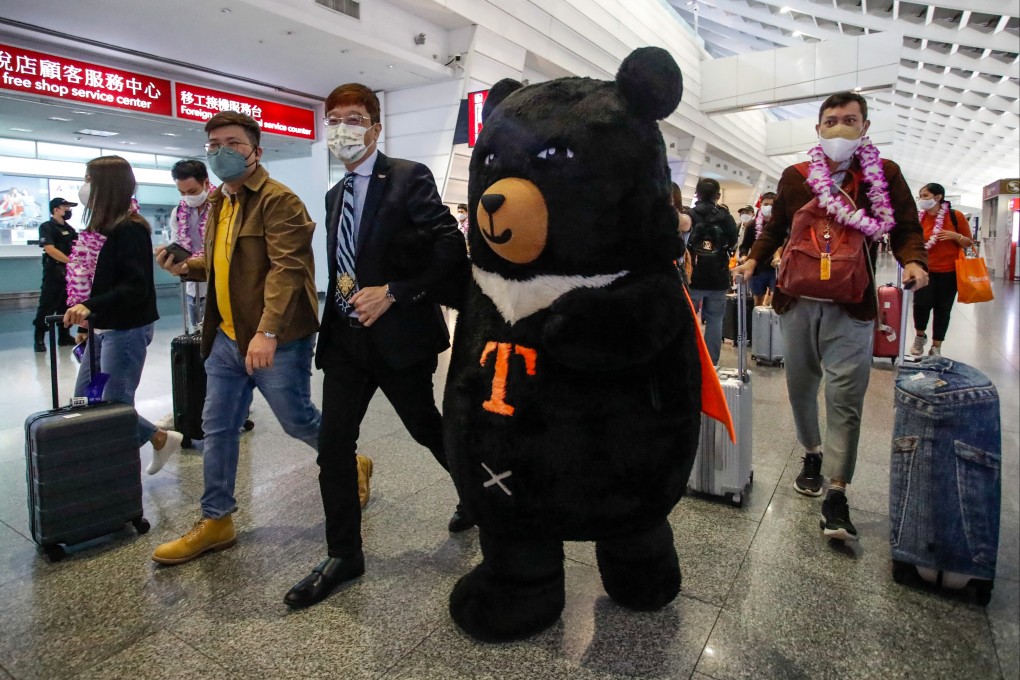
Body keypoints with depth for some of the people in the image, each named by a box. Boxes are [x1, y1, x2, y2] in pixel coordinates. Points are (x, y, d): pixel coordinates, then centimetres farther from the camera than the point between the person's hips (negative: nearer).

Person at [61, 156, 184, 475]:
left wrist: (90, 306, -33)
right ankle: (160, 440, 23)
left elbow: (135, 287, -23)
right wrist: (87, 314, 11)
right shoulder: (101, 227, 11)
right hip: (103, 327, 10)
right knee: (85, 400, 14)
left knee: (114, 406, -3)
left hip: (126, 329, -10)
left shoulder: (130, 230, -16)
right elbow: (100, 279, 15)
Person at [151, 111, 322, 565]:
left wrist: (268, 332, -32)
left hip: (277, 341, -8)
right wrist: (186, 266, 6)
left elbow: (286, 268, -23)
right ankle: (216, 521, 27)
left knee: (298, 421, 5)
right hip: (226, 338, 9)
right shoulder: (218, 203, 15)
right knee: (218, 428, 13)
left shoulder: (278, 200, -13)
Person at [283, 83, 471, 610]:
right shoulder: (335, 195, 15)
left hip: (399, 334, -6)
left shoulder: (409, 177, -8)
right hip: (345, 337, 6)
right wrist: (336, 314, 10)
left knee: (427, 429, 11)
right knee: (333, 445, 3)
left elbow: (451, 247, -17)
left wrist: (391, 293, -20)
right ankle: (344, 555, 19)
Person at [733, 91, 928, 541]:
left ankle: (836, 495, 1)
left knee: (845, 397, -6)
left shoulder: (884, 174, 5)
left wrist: (913, 261, -14)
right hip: (797, 300, 3)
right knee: (800, 384, 12)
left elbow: (905, 229, 6)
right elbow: (775, 228, 17)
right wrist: (753, 259, 1)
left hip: (851, 306, -2)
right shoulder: (794, 176, 9)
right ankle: (812, 455, 36)